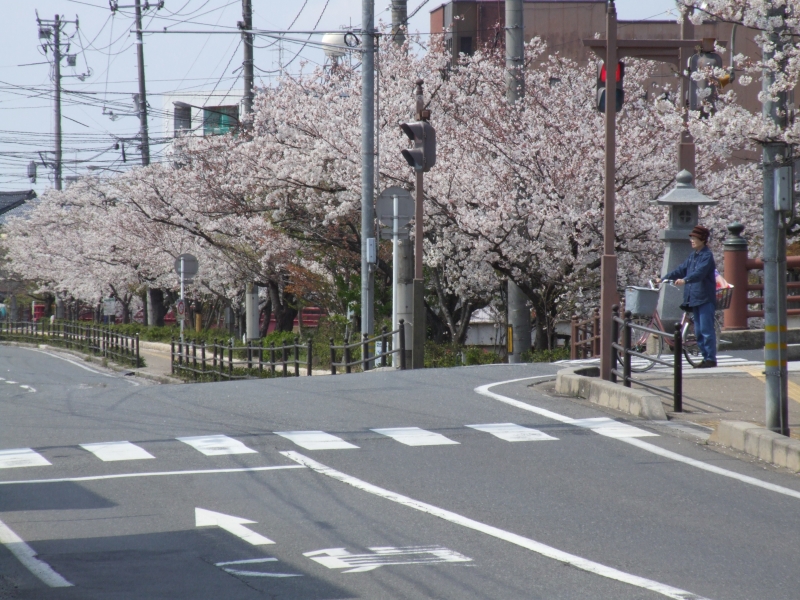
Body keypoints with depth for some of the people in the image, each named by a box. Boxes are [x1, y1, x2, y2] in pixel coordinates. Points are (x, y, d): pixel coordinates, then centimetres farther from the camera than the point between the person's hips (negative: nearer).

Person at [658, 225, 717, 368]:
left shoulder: (707, 255, -10)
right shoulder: (693, 256, 17)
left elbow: (699, 272, -26)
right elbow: (681, 270, 19)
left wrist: (685, 280, -40)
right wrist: (664, 278, 12)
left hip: (705, 298, -9)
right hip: (694, 298, 9)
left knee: (706, 329, -9)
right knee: (698, 331, 10)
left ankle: (711, 359, -8)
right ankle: (706, 357, 14)